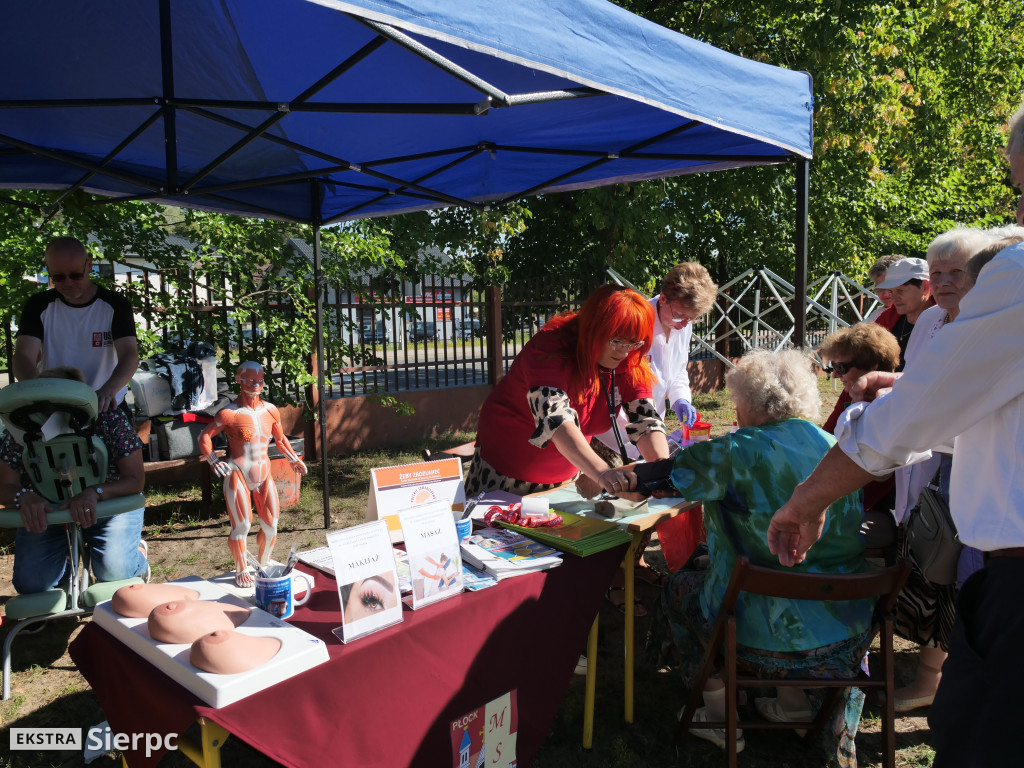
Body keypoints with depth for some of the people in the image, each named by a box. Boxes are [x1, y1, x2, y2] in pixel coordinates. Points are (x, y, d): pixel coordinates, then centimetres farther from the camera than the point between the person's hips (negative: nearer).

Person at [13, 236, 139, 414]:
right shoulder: (39, 306, 3)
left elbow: (130, 355, -13)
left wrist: (108, 390, -34)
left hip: (107, 407, -1)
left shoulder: (115, 304, -3)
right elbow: (23, 357, -7)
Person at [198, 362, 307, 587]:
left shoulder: (270, 410, 5)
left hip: (264, 475, 5)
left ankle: (263, 565, 29)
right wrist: (215, 462, -9)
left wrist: (294, 459, 19)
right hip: (237, 475, -5)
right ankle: (241, 571, 21)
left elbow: (280, 438, 20)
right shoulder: (229, 413, -10)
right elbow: (205, 437, -3)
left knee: (270, 525, 8)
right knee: (241, 526, 0)